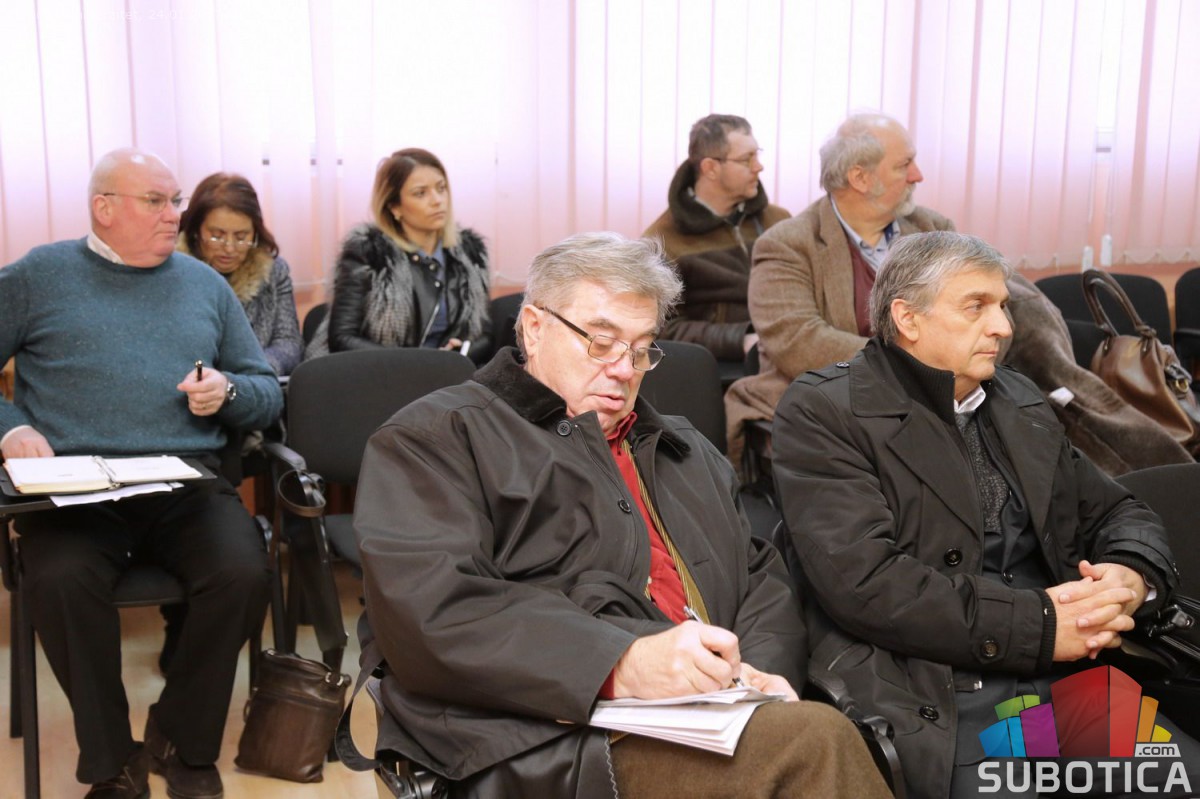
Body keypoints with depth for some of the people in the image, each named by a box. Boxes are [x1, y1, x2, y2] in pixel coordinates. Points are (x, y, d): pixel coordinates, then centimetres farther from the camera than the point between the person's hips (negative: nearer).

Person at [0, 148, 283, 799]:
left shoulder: (205, 284, 19)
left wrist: (227, 392, -1)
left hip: (187, 480, 2)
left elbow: (267, 393, 20)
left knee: (243, 574, -28)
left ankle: (184, 743, -2)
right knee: (60, 579, -34)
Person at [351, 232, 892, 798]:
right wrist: (620, 662, -21)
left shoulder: (683, 450, 30)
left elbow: (760, 576, 25)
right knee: (810, 741, -30)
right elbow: (430, 608, -9)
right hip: (553, 746, -6)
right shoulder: (435, 438, 6)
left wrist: (763, 670, 0)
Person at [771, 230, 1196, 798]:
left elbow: (1117, 512, 22)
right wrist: (1039, 625, -13)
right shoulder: (821, 411, -3)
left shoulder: (1020, 403, 19)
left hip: (1072, 681, 7)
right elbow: (863, 580, -14)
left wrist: (1131, 577, -3)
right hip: (937, 705, -6)